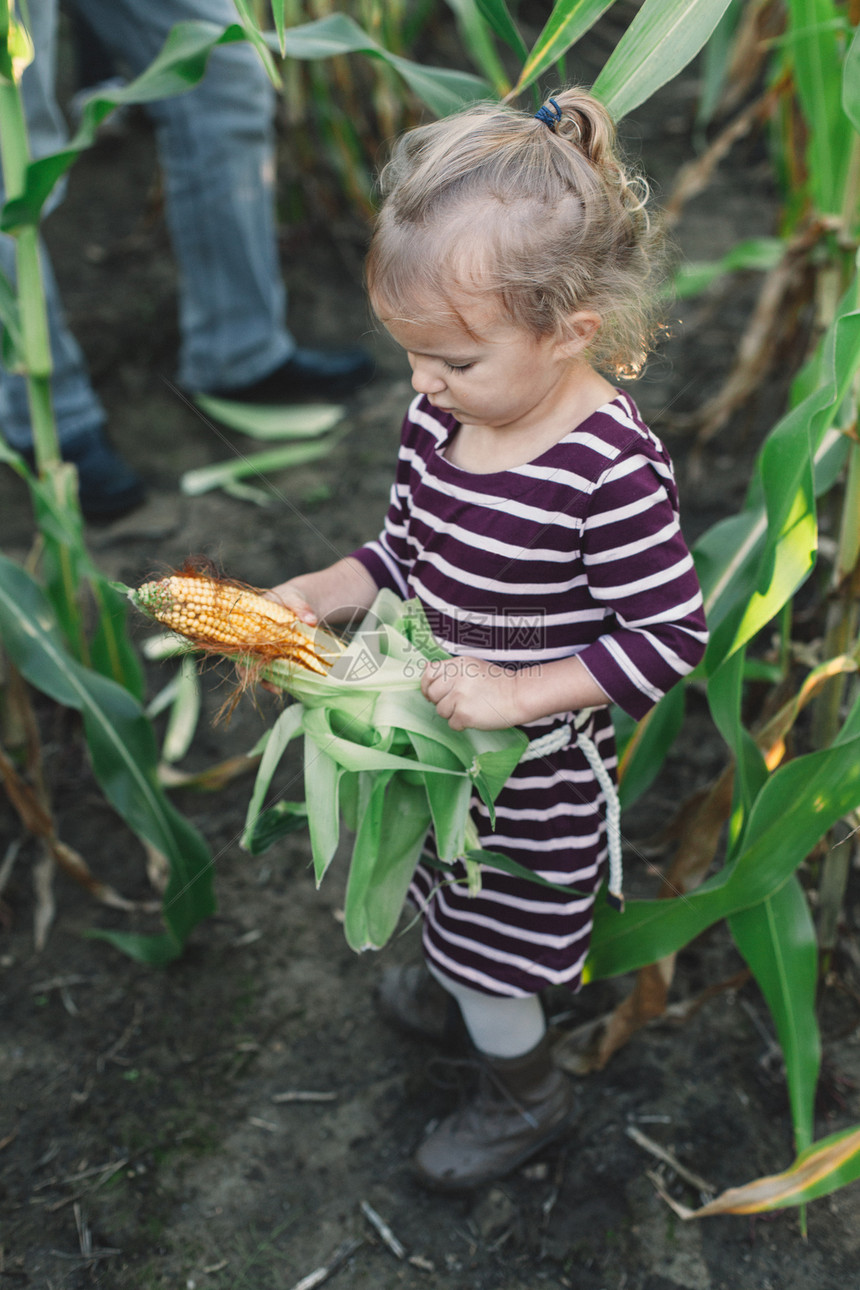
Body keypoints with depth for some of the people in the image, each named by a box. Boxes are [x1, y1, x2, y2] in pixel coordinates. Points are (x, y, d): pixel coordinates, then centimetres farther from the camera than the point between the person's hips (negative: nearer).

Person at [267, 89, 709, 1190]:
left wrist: (519, 693, -27)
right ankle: (449, 985, 62)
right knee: (443, 897, 30)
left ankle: (526, 1092, 44)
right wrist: (310, 596, -10)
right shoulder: (439, 415, -10)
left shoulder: (611, 469, -30)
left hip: (533, 767, -6)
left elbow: (669, 637, -23)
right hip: (433, 729, 7)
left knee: (491, 948, 14)